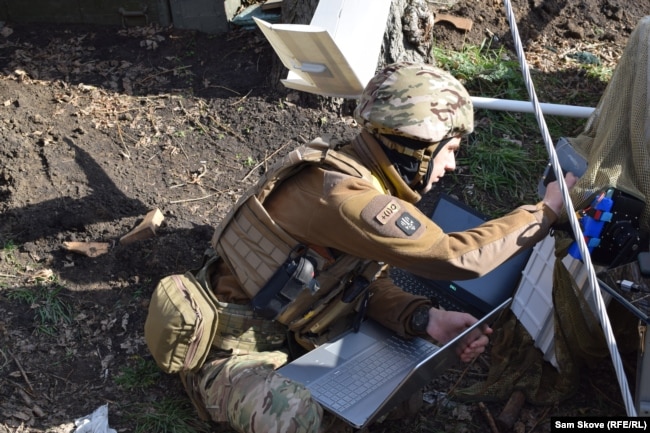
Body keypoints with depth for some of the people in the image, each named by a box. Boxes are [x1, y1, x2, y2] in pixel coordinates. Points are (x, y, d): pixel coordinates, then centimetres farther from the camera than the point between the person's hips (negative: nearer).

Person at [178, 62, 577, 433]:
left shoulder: (361, 177, -2)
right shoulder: (339, 193, -32)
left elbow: (370, 281, 1)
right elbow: (456, 257, -31)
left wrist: (428, 320, -16)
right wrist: (546, 211, -19)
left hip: (296, 336, 8)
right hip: (234, 352, -8)